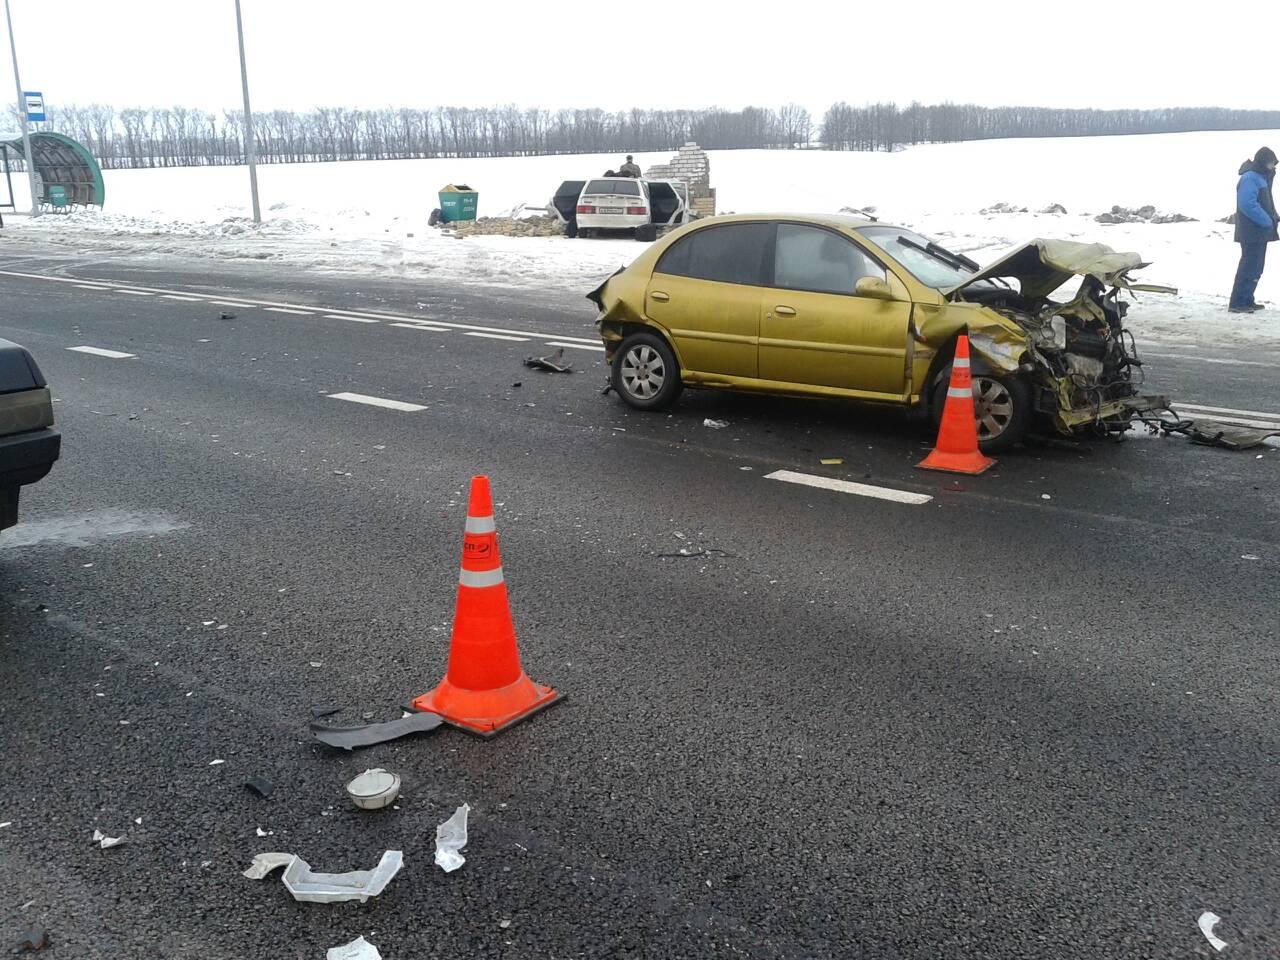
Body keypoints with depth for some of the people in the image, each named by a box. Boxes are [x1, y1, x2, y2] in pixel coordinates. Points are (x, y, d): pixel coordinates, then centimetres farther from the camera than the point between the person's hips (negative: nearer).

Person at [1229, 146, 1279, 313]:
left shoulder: (1261, 177, 16)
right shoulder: (1250, 178, -16)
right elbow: (1248, 204, -27)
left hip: (1260, 232, 10)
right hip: (1252, 232, -10)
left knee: (1255, 268, 14)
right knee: (1249, 267, -10)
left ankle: (1247, 300, 21)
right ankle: (1237, 303, -9)